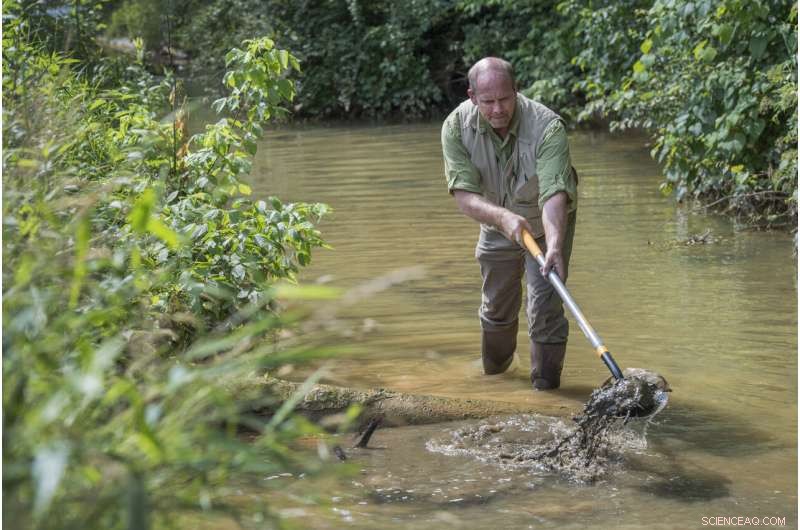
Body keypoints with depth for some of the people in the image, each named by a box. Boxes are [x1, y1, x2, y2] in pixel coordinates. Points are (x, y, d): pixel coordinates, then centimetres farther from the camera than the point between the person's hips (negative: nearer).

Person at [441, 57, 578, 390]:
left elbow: (553, 195, -45)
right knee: (496, 306, 18)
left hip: (547, 224, -3)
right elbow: (464, 196, -32)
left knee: (545, 309, -12)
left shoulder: (547, 127, -35)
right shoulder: (457, 127, -26)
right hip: (497, 224, 3)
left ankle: (546, 386, 5)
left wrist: (554, 245, -62)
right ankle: (494, 370, 45)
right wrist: (503, 217, -51)